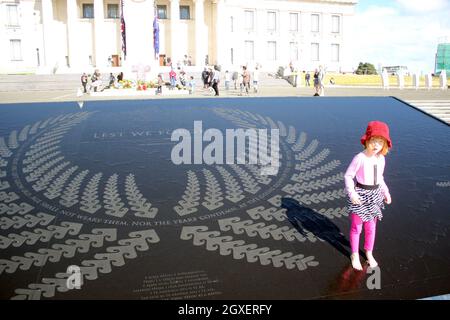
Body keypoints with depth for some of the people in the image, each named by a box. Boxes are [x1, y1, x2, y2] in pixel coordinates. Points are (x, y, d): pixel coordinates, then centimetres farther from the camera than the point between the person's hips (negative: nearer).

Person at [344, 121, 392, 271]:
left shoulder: (381, 159, 1)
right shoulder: (359, 158, -19)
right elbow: (348, 175, -15)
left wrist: (386, 192, 12)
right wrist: (351, 193, -25)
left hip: (374, 195, 6)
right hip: (360, 195, -5)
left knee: (371, 227, 18)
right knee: (356, 227, 9)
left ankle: (369, 253, 38)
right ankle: (355, 255, 28)